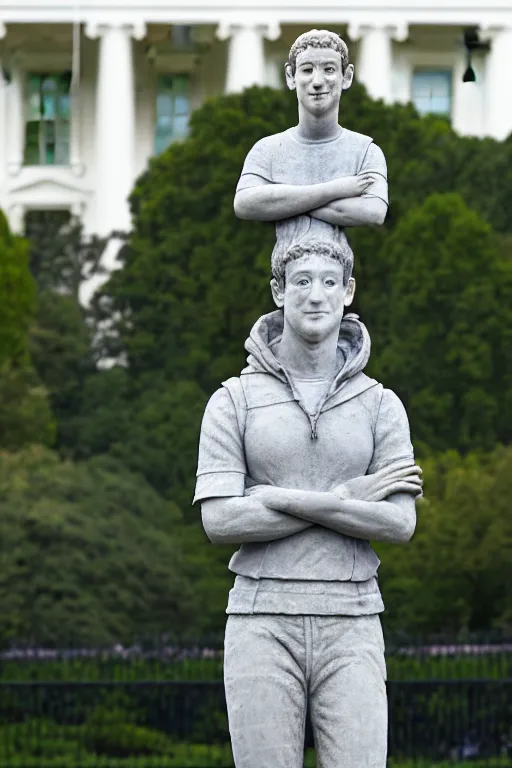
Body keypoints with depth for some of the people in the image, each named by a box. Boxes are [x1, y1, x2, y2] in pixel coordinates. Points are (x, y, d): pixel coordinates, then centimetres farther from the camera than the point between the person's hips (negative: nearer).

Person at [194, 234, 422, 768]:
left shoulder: (380, 406, 6)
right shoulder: (234, 401, 1)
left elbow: (399, 524, -6)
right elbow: (220, 522, -11)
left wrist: (290, 500, -15)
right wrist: (345, 499, -12)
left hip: (348, 630, 1)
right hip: (264, 625, -1)